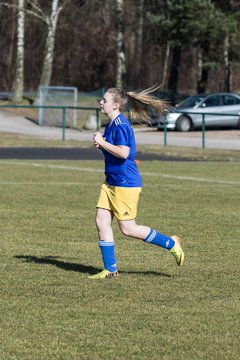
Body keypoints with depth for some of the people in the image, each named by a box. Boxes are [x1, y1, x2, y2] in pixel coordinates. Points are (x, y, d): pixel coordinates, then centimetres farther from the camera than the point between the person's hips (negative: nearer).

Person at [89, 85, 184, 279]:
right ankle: (110, 269, 10)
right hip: (112, 183, 10)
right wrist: (101, 145, 6)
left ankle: (171, 244, 9)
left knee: (128, 228, -5)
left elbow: (123, 153, -28)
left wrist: (102, 142, -19)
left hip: (126, 184, -10)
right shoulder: (112, 124, 12)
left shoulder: (120, 125, -18)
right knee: (101, 221, 4)